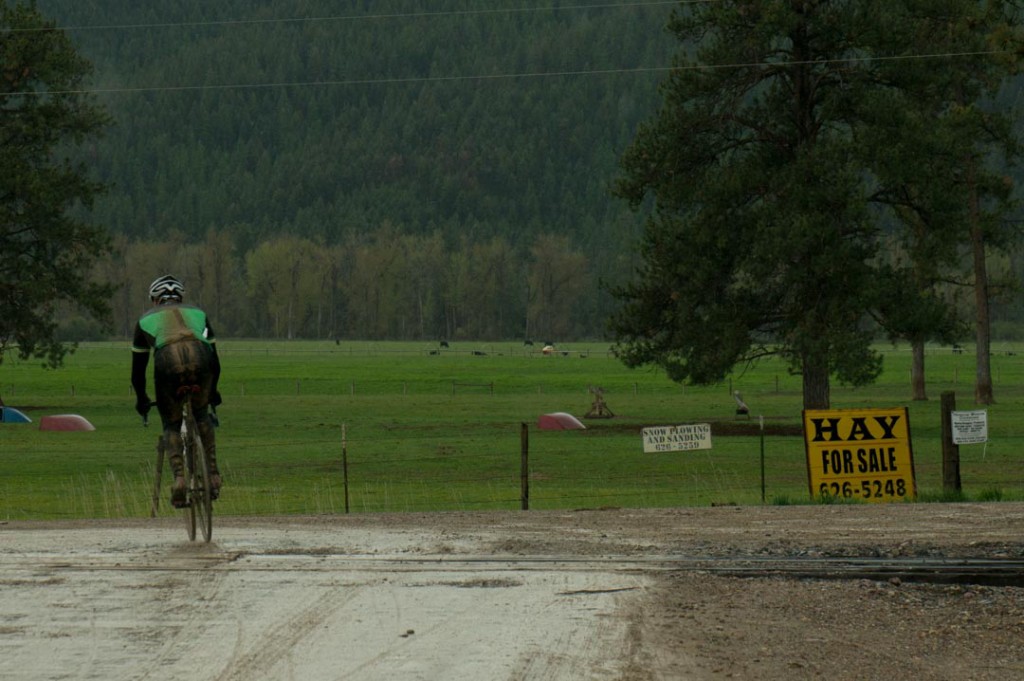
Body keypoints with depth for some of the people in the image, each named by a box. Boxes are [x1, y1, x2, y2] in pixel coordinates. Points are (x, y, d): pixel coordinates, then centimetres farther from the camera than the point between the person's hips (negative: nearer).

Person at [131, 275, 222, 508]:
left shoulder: (147, 320, 33)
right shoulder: (197, 314, 37)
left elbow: (138, 368, 36)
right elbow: (215, 360, 40)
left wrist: (141, 399, 51)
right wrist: (212, 390, 55)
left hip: (167, 360, -1)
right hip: (200, 358, 1)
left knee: (171, 425, 17)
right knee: (202, 415, 27)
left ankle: (179, 477, -4)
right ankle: (213, 473, 19)